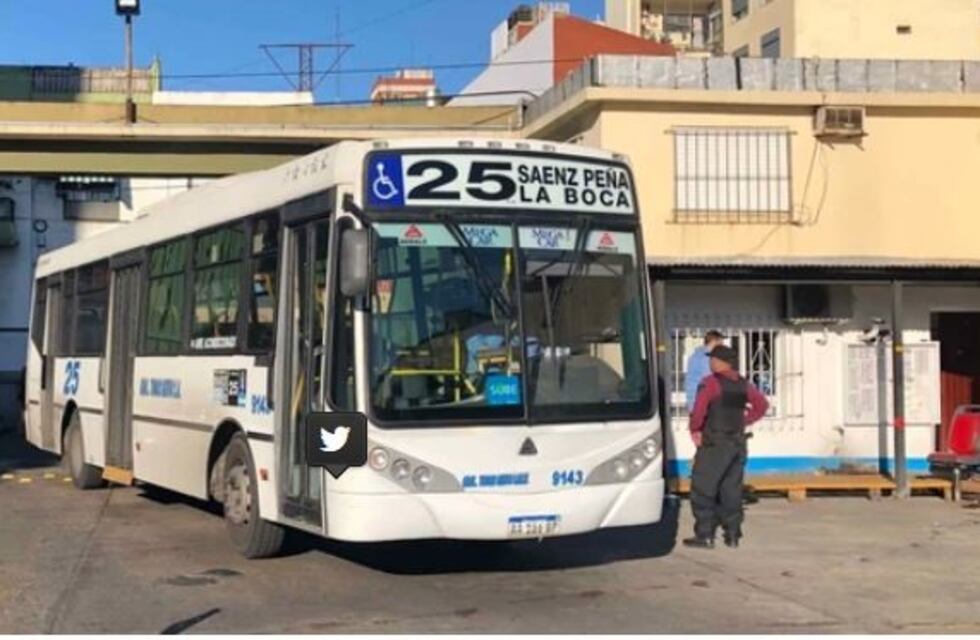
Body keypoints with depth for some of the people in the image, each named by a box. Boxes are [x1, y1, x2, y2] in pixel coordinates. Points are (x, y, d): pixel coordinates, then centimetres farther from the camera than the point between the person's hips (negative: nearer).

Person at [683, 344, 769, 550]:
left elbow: (699, 409, -23)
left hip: (714, 443, -7)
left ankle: (705, 535, -3)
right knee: (732, 490, 12)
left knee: (702, 489, 0)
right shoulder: (743, 384, 9)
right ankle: (732, 534, 13)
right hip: (738, 442, 7)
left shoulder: (711, 383, -13)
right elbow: (762, 405, 18)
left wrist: (695, 429, -8)